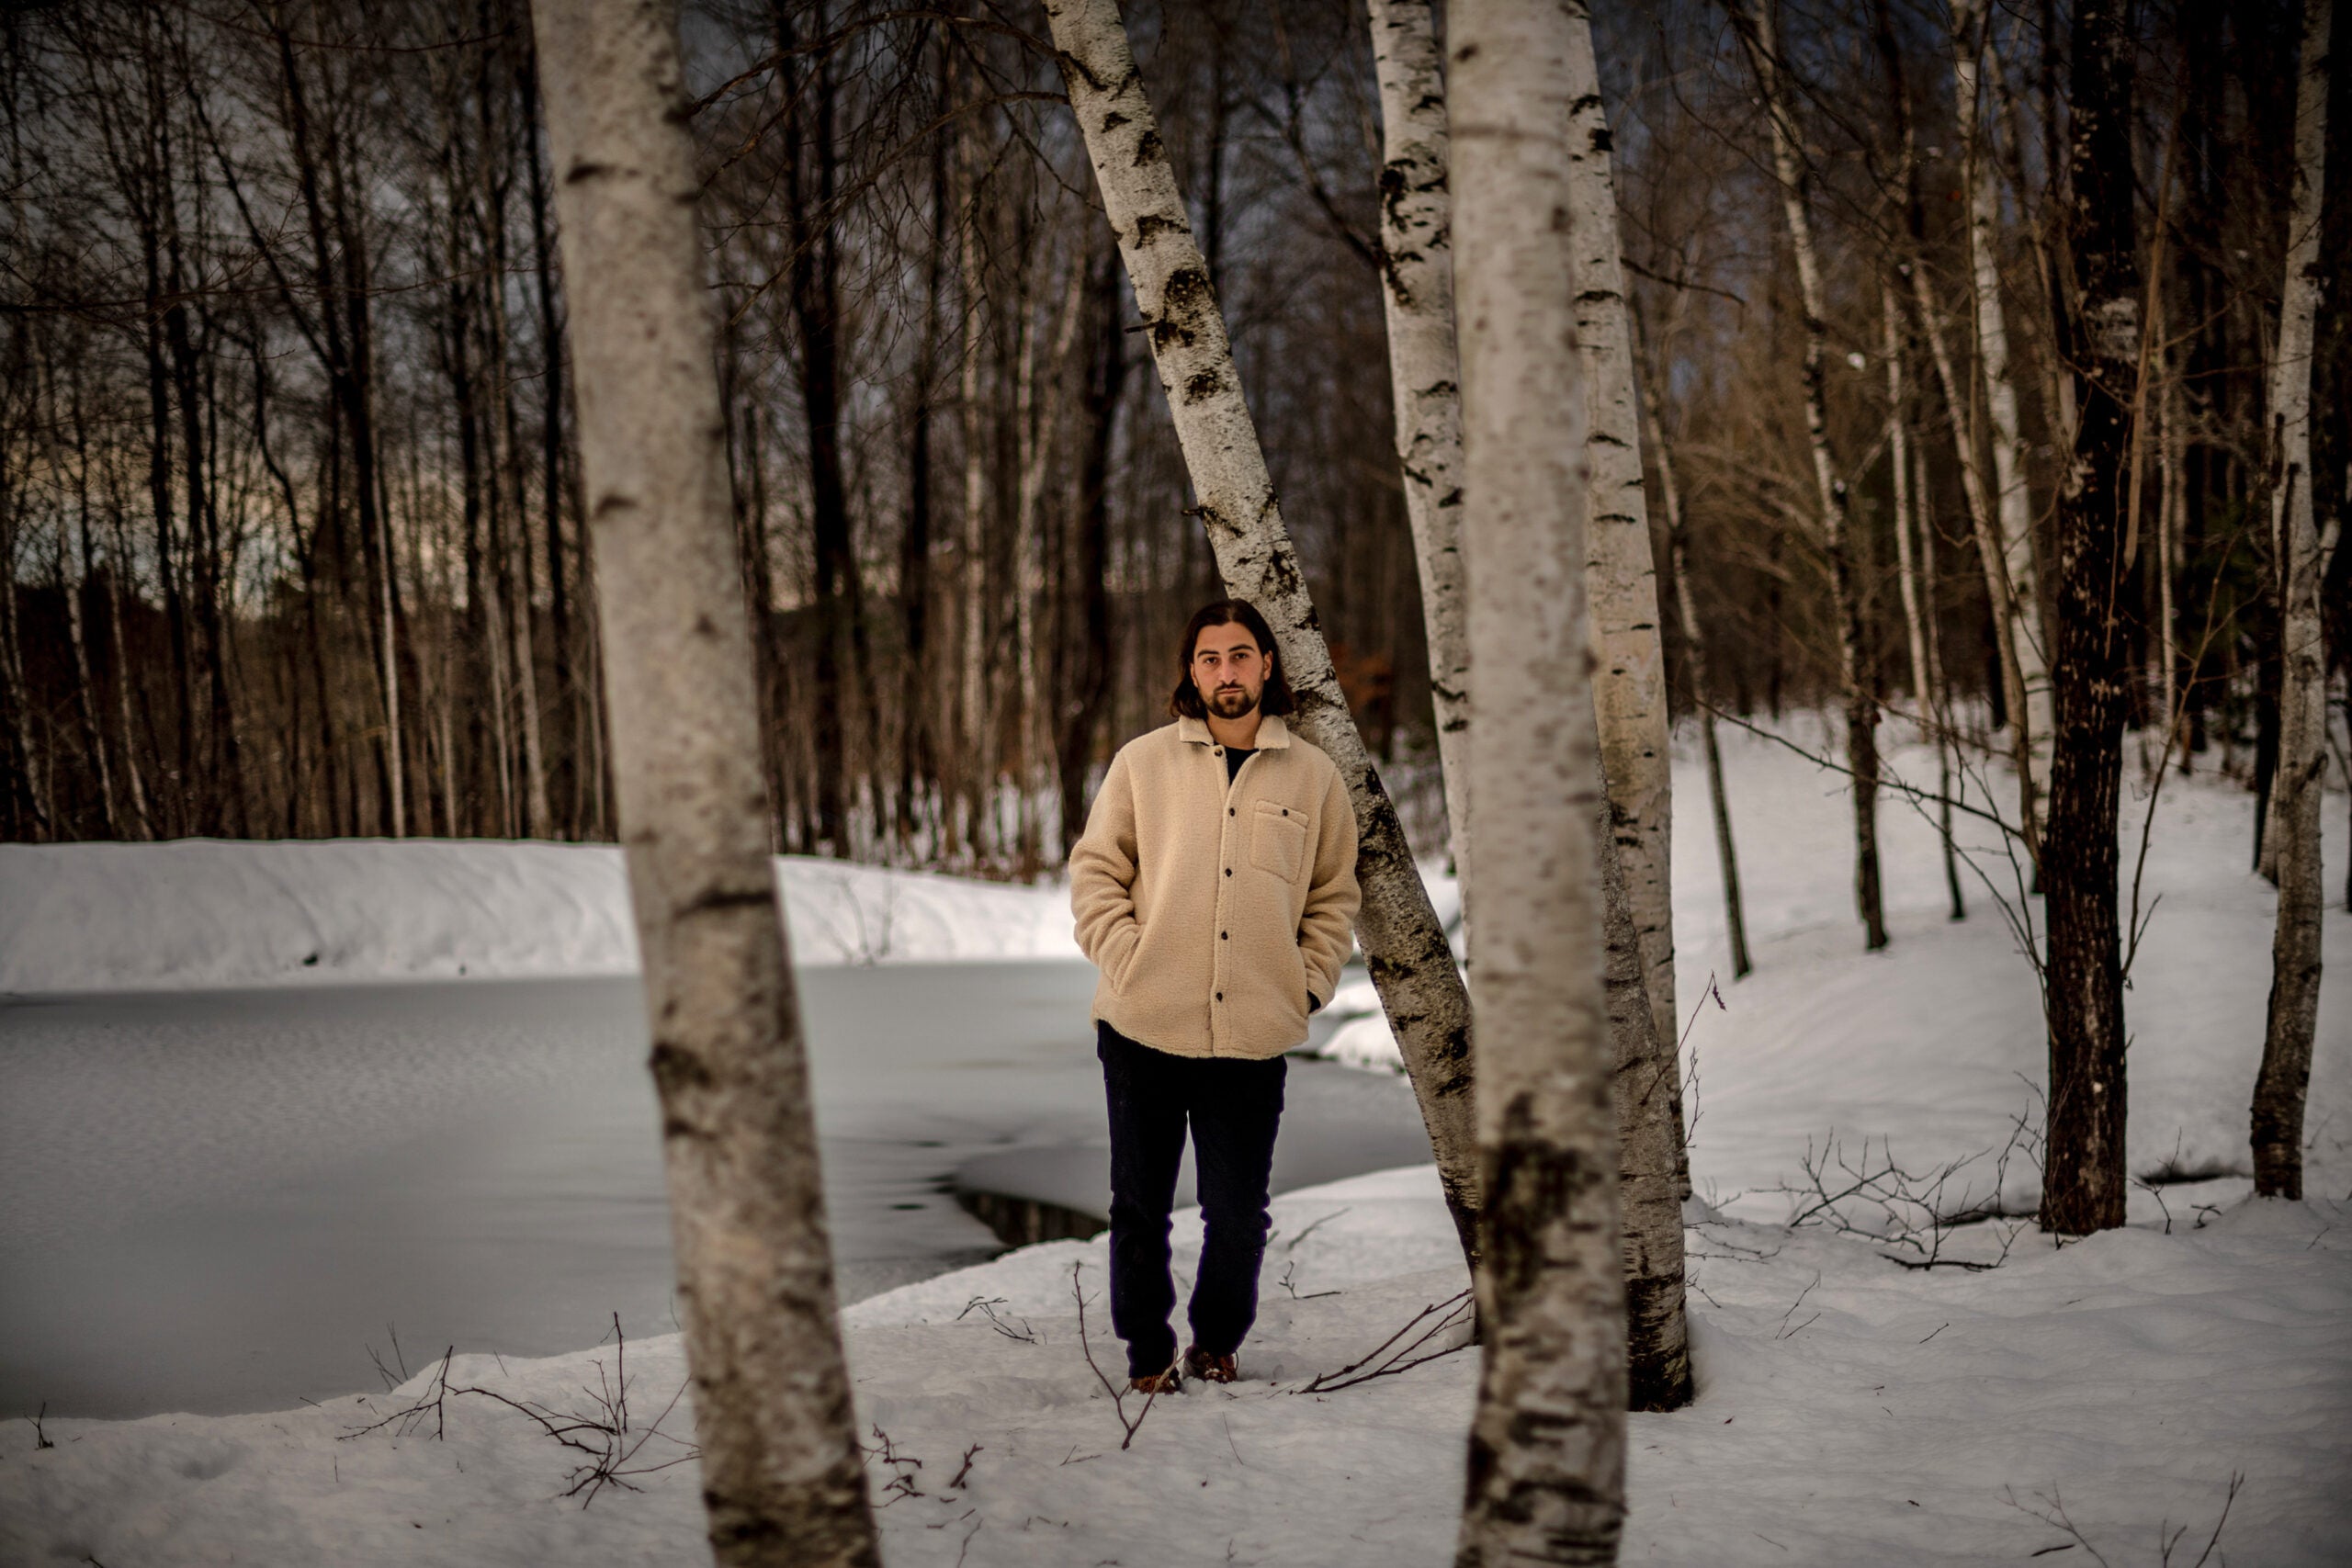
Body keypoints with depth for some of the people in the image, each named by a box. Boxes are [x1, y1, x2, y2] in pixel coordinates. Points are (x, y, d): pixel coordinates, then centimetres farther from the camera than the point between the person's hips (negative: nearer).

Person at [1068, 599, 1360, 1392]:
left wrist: (1308, 983, 4)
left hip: (1254, 1036, 1)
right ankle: (1148, 1349, 25)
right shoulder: (1143, 762, 4)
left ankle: (1218, 1340, 29)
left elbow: (1335, 894, 14)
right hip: (1142, 1028, 0)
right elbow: (1094, 871, 7)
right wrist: (1125, 961, -5)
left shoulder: (1313, 776, 7)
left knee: (1238, 1211, 6)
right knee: (1140, 1205, 8)